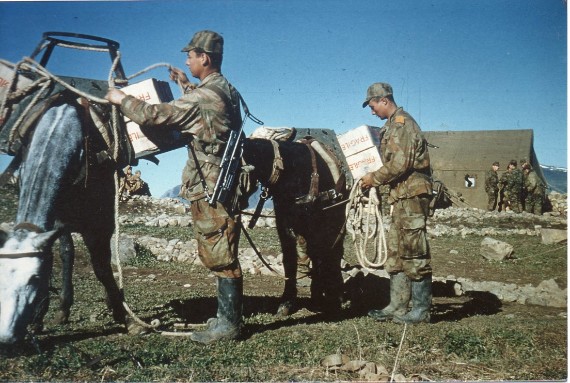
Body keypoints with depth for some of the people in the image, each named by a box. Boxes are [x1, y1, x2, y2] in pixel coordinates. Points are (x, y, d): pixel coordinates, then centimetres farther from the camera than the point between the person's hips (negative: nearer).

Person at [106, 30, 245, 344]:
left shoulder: (203, 97, -18)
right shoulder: (225, 91, 12)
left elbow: (153, 115, -15)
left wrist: (121, 99, 1)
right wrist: (185, 85, 35)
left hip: (211, 192, -10)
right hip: (220, 187, 10)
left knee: (221, 258, -3)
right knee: (219, 257, 16)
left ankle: (228, 324, 5)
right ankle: (228, 315, 26)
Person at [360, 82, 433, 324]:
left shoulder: (402, 123, -12)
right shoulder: (393, 125, 19)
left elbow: (400, 164, -20)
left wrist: (374, 178, -10)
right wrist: (375, 180, 13)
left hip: (411, 195, -11)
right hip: (402, 196, 11)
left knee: (414, 253, -6)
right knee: (396, 252, 12)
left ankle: (421, 309, 1)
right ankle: (397, 306, 18)